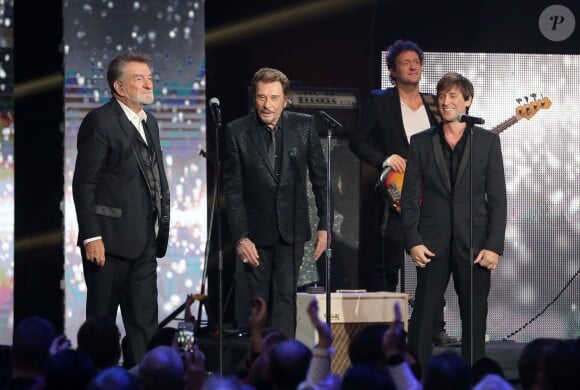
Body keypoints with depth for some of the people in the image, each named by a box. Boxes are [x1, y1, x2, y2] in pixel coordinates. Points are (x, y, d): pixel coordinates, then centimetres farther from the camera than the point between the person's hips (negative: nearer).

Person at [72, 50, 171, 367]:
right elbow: (84, 183, -13)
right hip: (109, 240, -7)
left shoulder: (149, 122, 16)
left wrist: (162, 224, 12)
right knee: (101, 319, 2)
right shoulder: (100, 121, -9)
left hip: (144, 243, 7)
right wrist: (91, 237, -17)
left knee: (144, 322, 6)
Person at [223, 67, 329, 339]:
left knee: (285, 297, -9)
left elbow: (320, 177, 4)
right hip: (256, 233, 0)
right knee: (260, 303, 6)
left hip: (291, 230, 0)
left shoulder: (304, 126, -3)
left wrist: (324, 225, 1)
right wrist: (240, 237, -10)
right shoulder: (237, 132, -7)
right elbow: (232, 190, -5)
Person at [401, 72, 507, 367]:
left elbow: (497, 198, 2)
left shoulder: (487, 141, 4)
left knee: (475, 318, 3)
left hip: (474, 243, 0)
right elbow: (409, 197, 5)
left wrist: (494, 246, -6)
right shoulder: (421, 142, 6)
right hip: (432, 243, 0)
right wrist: (413, 241, -6)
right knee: (423, 315, -1)